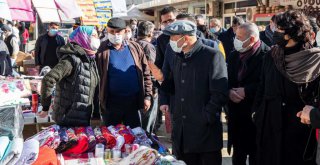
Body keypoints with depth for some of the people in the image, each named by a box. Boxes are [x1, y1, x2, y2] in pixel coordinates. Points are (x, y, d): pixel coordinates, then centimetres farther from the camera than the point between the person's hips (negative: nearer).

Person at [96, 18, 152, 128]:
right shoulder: (102, 50, -3)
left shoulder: (135, 48, 4)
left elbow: (145, 73, 7)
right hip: (111, 103, -2)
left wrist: (147, 96, 1)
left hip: (133, 102, 2)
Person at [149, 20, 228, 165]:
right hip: (181, 130, 7)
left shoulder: (212, 56, -12)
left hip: (206, 130, -7)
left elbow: (220, 93, -17)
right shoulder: (179, 58, 13)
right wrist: (161, 79, 2)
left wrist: (205, 119, -17)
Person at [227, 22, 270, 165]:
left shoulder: (266, 55, -13)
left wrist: (246, 91, -18)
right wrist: (230, 91, -8)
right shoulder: (234, 55, 10)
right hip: (237, 114, 6)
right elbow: (227, 80, 12)